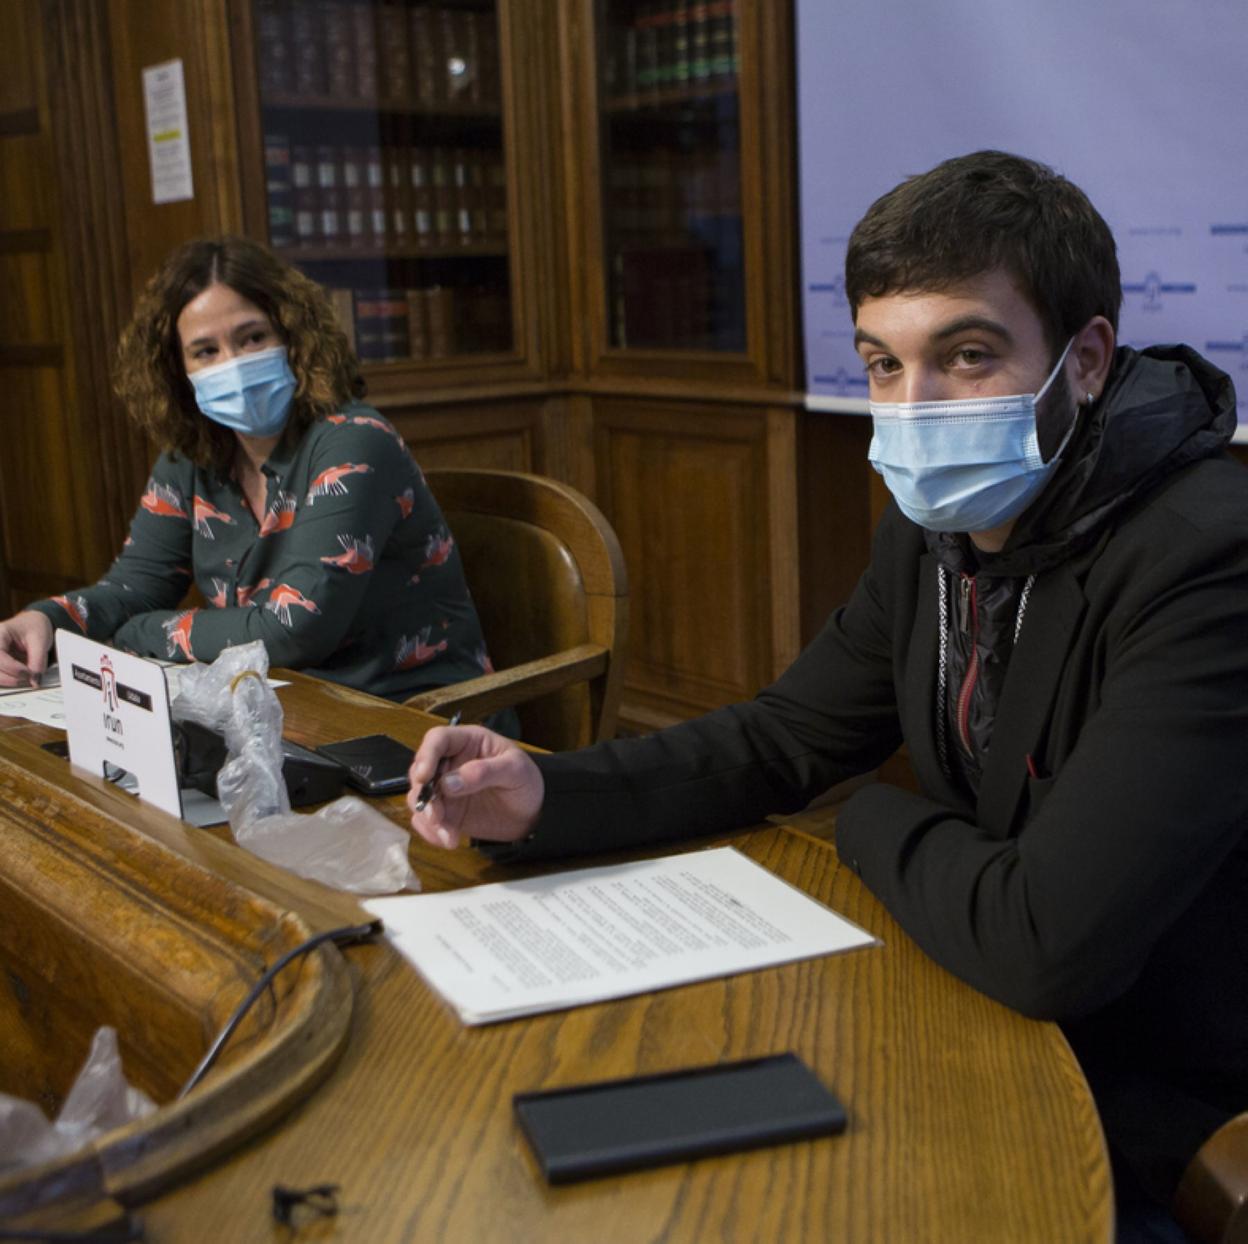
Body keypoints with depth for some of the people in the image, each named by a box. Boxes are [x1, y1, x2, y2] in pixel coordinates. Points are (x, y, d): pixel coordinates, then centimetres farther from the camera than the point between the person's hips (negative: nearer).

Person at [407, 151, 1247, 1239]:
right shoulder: (935, 531, 0)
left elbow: (1046, 944, -34)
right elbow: (783, 740, 7)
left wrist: (875, 823, -12)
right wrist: (546, 797, -9)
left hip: (1159, 1136, -6)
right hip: (993, 1021, 7)